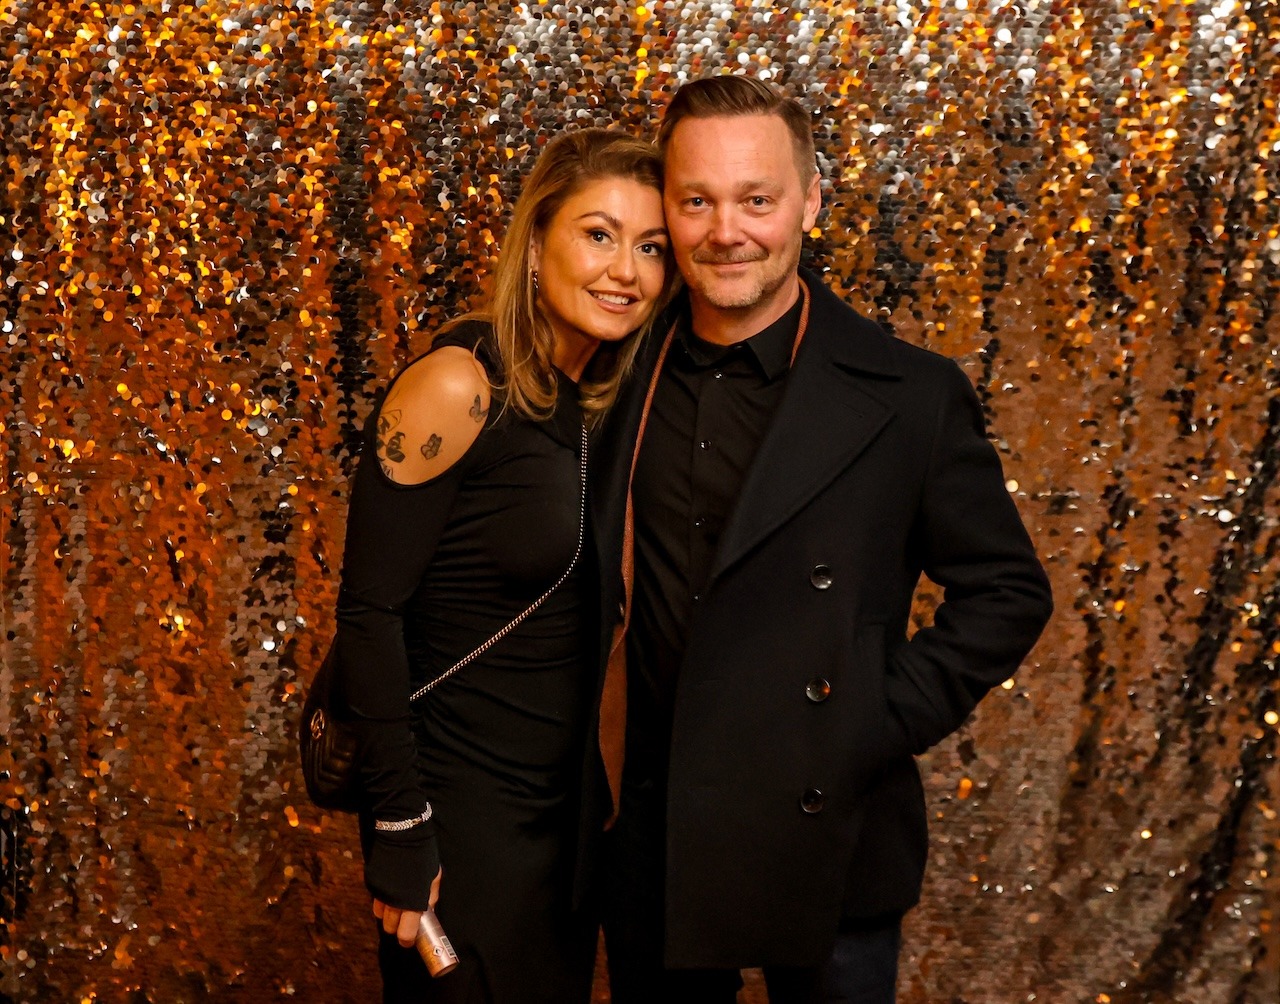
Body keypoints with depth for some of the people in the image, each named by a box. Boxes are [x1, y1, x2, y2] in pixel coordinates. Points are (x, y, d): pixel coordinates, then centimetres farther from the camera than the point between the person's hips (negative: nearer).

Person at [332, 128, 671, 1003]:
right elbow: (370, 610, -18)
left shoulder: (604, 405, 3)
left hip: (569, 796, 7)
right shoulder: (457, 389, -18)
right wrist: (399, 826, -18)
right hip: (463, 804, -7)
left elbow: (575, 603, 9)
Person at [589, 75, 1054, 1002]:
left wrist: (882, 725, -12)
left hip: (825, 845, -3)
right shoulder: (625, 376, 1)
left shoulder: (911, 396, -11)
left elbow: (1007, 593, -3)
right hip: (648, 838, 4)